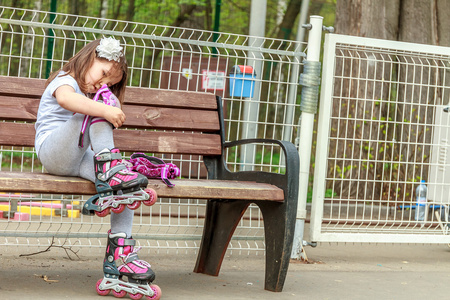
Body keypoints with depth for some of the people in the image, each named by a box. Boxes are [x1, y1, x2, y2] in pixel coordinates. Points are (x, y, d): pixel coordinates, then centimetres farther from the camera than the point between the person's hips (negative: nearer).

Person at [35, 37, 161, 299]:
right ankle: (109, 168, -35)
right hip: (53, 151, -8)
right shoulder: (65, 80, 0)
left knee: (126, 185, -18)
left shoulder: (90, 96, 30)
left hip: (79, 159, 8)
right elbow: (65, 99, -28)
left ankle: (120, 260, -24)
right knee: (102, 103, -25)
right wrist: (105, 110, -39)